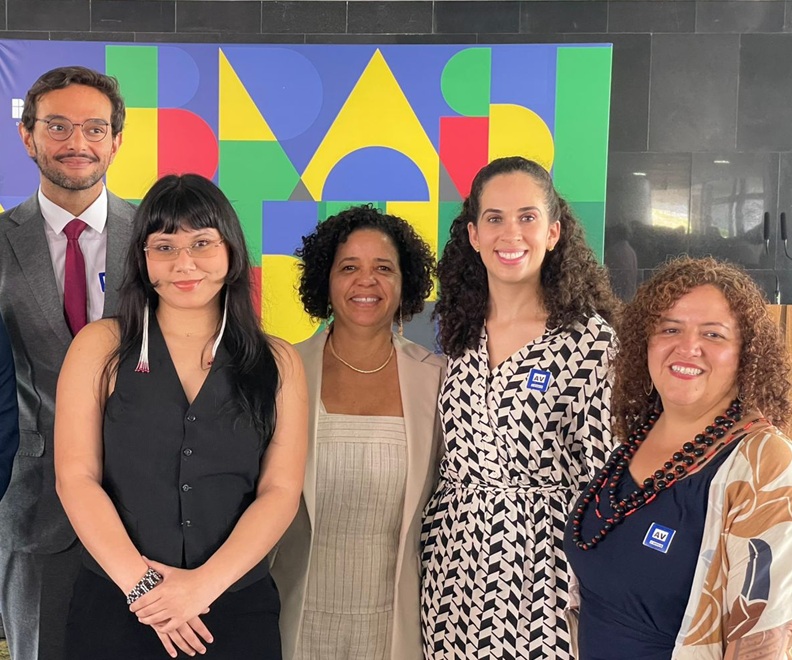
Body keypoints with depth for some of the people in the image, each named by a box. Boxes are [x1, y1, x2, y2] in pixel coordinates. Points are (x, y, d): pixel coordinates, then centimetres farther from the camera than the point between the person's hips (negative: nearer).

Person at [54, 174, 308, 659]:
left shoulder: (278, 364, 2)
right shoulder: (100, 347, 1)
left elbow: (281, 490, -4)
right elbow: (76, 477, -5)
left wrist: (204, 583, -16)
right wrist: (140, 581, -14)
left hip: (239, 610, 1)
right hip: (114, 607, 0)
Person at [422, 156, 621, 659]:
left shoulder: (591, 338, -10)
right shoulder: (462, 334, 6)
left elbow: (602, 474, -8)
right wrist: (432, 554, 12)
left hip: (543, 563, -4)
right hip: (453, 568, 5)